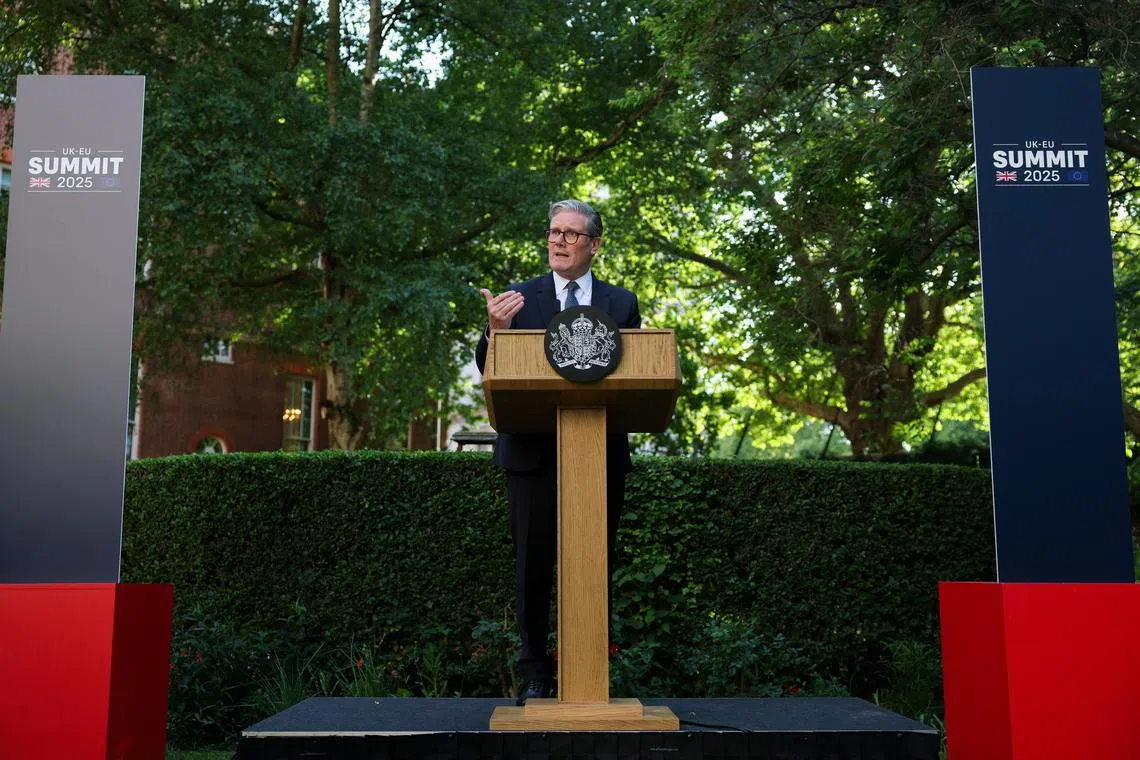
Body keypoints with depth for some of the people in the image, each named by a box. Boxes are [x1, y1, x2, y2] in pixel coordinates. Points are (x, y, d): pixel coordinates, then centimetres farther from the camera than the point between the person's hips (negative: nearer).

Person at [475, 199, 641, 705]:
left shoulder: (622, 303, 12)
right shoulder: (519, 298, 8)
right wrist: (494, 331, -17)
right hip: (534, 452, -1)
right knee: (533, 567, 3)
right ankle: (534, 674, 14)